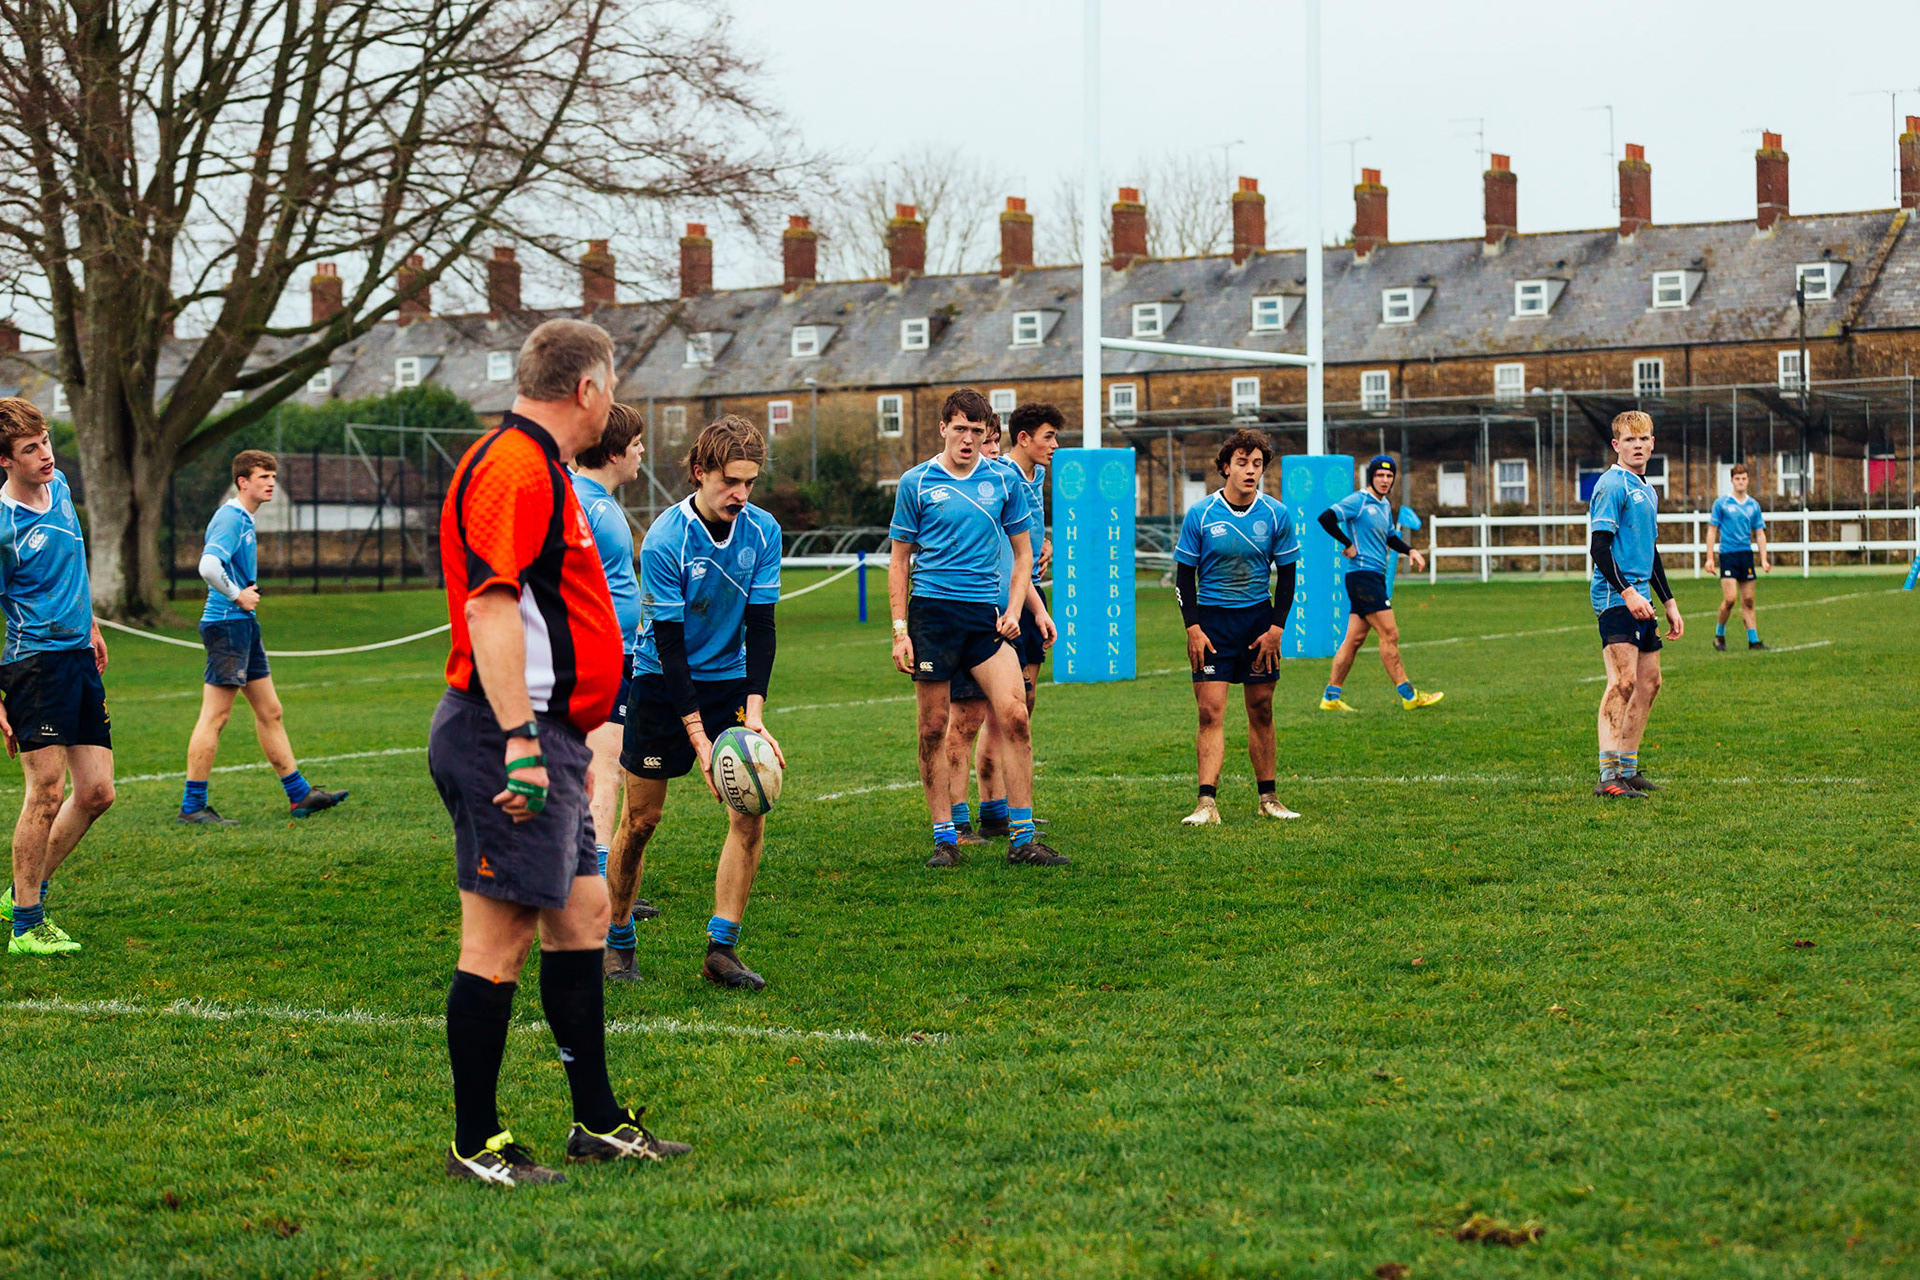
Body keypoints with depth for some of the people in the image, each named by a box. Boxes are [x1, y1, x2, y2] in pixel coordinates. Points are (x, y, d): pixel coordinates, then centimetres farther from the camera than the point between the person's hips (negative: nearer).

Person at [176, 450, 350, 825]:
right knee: (214, 716, -8)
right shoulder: (230, 518, -15)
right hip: (227, 624, -10)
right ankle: (192, 807, -4)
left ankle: (300, 795, 18)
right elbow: (208, 567, -29)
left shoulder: (244, 519, 17)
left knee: (270, 712, 12)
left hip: (244, 625, 10)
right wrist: (238, 596, -17)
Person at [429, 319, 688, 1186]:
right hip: (514, 744, -11)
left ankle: (597, 1121, 22)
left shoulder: (535, 467, 19)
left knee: (581, 914, 14)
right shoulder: (514, 468, -15)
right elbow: (489, 605, -24)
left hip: (545, 742, 11)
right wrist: (519, 742, -28)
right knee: (498, 942, -5)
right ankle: (475, 1145, 2)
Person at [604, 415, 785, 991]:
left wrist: (754, 714, -16)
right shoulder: (665, 541, -22)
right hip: (663, 683, -4)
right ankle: (616, 943, 19)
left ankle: (721, 949, -1)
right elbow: (668, 642, -21)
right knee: (641, 820, 2)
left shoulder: (763, 531, -9)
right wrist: (698, 738, -25)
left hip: (731, 680, 4)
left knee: (750, 814, -8)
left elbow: (760, 626, -5)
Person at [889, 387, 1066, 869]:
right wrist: (900, 630, 0)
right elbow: (899, 560, 7)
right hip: (932, 612, -1)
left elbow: (1023, 553, 15)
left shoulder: (1004, 480, 8)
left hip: (988, 612, 1)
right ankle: (944, 838, 11)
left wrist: (1013, 609, 1)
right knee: (933, 728, 0)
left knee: (1014, 715, -10)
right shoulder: (916, 482, 3)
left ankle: (1022, 839, -5)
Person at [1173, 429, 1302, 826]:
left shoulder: (1277, 515, -2)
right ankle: (1207, 803, -11)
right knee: (1210, 710, -9)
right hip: (1212, 618, -2)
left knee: (1261, 710, 6)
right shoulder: (1200, 514, -6)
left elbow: (1287, 575, 5)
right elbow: (1184, 574, 0)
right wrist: (1193, 628, -8)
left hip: (1259, 617, 2)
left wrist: (1276, 628, -3)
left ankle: (1268, 798, 16)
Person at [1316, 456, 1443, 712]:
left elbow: (1389, 537, 30)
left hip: (1376, 576, 9)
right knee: (1389, 634, -8)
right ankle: (1409, 695, -5)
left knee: (1355, 638, 9)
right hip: (1363, 573, -9)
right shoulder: (1359, 500, -10)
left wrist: (1410, 551, 13)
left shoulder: (1385, 505, 17)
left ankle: (1331, 697, 12)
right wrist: (1349, 545, -15)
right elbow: (1326, 518, -19)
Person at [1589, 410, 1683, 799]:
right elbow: (1599, 548, -15)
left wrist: (1669, 602, 25)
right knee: (1623, 680, -17)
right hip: (1615, 597, -9)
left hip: (1639, 599, 9)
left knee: (1649, 682, 9)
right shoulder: (1612, 485, -9)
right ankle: (1608, 775, -19)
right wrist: (1628, 592, -22)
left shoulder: (1648, 492, 20)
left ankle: (1628, 769, 16)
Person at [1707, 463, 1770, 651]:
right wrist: (1710, 558, -3)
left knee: (1748, 600, 4)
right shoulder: (1721, 503, 0)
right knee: (1729, 599, -13)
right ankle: (1719, 634, 7)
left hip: (1746, 554, 3)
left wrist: (1764, 559, 4)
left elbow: (1760, 533, 13)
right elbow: (1712, 530, 2)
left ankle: (1753, 640, 6)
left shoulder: (1753, 505, 10)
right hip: (1727, 553, -3)